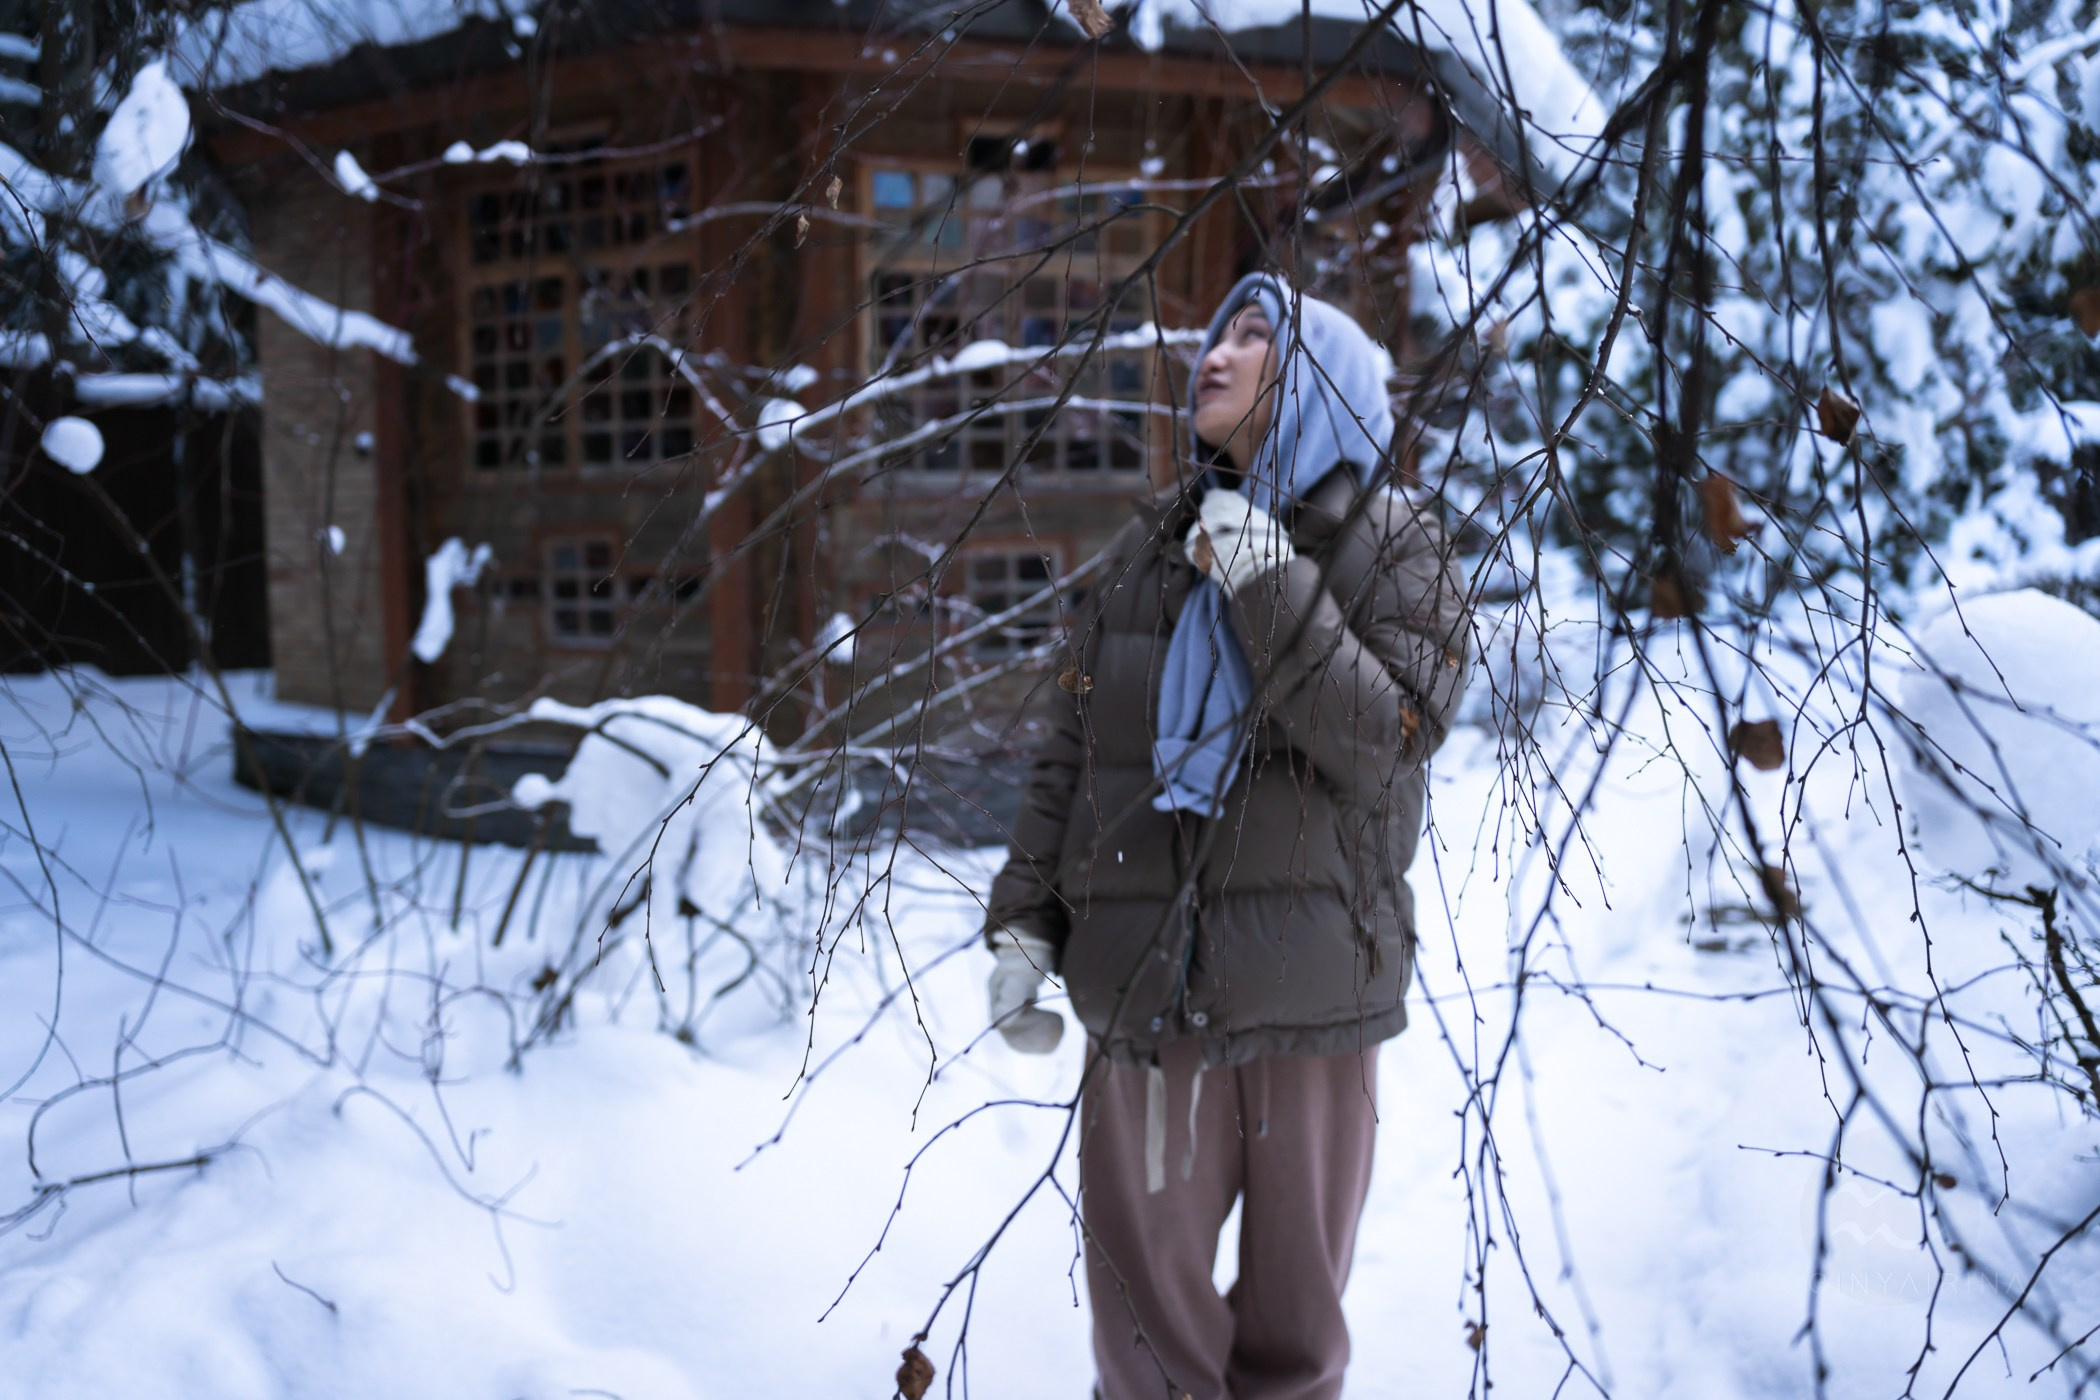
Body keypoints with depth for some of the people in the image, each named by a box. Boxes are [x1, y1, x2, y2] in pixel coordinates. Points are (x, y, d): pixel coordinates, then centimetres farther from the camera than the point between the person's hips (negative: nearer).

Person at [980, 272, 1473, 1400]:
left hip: (1310, 1006, -2)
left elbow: (1384, 744, -12)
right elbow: (1068, 750, 13)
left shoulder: (1397, 553, 2)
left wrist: (1269, 588, -16)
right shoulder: (1151, 545, 11)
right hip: (1146, 992, 2)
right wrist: (1022, 922, 6)